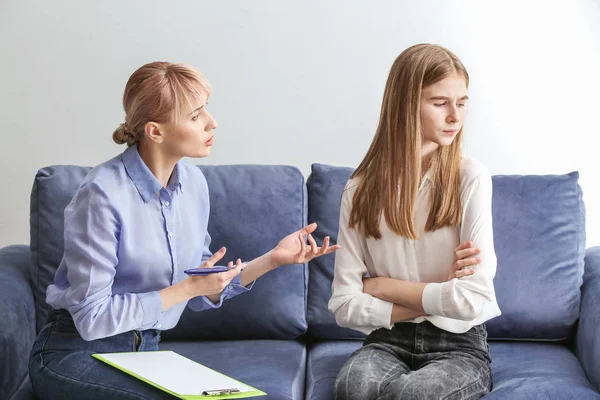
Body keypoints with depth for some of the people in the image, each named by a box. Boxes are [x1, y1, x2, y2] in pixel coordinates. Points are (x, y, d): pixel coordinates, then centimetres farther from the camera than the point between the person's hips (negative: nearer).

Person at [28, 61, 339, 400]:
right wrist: (188, 288, -20)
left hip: (146, 348, 6)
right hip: (77, 354, -5)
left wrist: (272, 259, -3)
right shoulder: (103, 193, -20)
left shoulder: (192, 182, 1)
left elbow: (203, 294, 7)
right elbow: (92, 317, -19)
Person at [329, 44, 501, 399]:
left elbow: (474, 299, -15)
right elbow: (345, 307, -4)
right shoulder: (361, 190, 0)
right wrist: (436, 297, -11)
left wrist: (384, 287, -6)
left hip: (460, 345, -1)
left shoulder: (471, 179, -7)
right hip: (388, 340, 1)